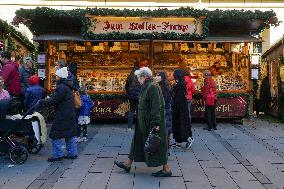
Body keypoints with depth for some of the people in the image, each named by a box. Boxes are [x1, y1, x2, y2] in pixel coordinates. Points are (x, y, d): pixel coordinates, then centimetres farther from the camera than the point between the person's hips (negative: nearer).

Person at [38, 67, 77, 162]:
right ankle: (72, 153, 20)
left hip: (62, 116, -10)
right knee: (70, 135, 14)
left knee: (56, 135, -1)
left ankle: (58, 155, 4)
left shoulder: (61, 87, -17)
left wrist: (41, 102, -9)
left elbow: (53, 100, -20)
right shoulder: (68, 87, 15)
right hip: (70, 115, 10)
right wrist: (48, 99, 14)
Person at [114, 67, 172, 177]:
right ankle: (128, 164, 29)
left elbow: (156, 106, -24)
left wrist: (155, 124, -26)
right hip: (144, 121, 10)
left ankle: (166, 169, 13)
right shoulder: (146, 87, 12)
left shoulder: (153, 87, -19)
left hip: (151, 122, -10)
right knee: (138, 140, 16)